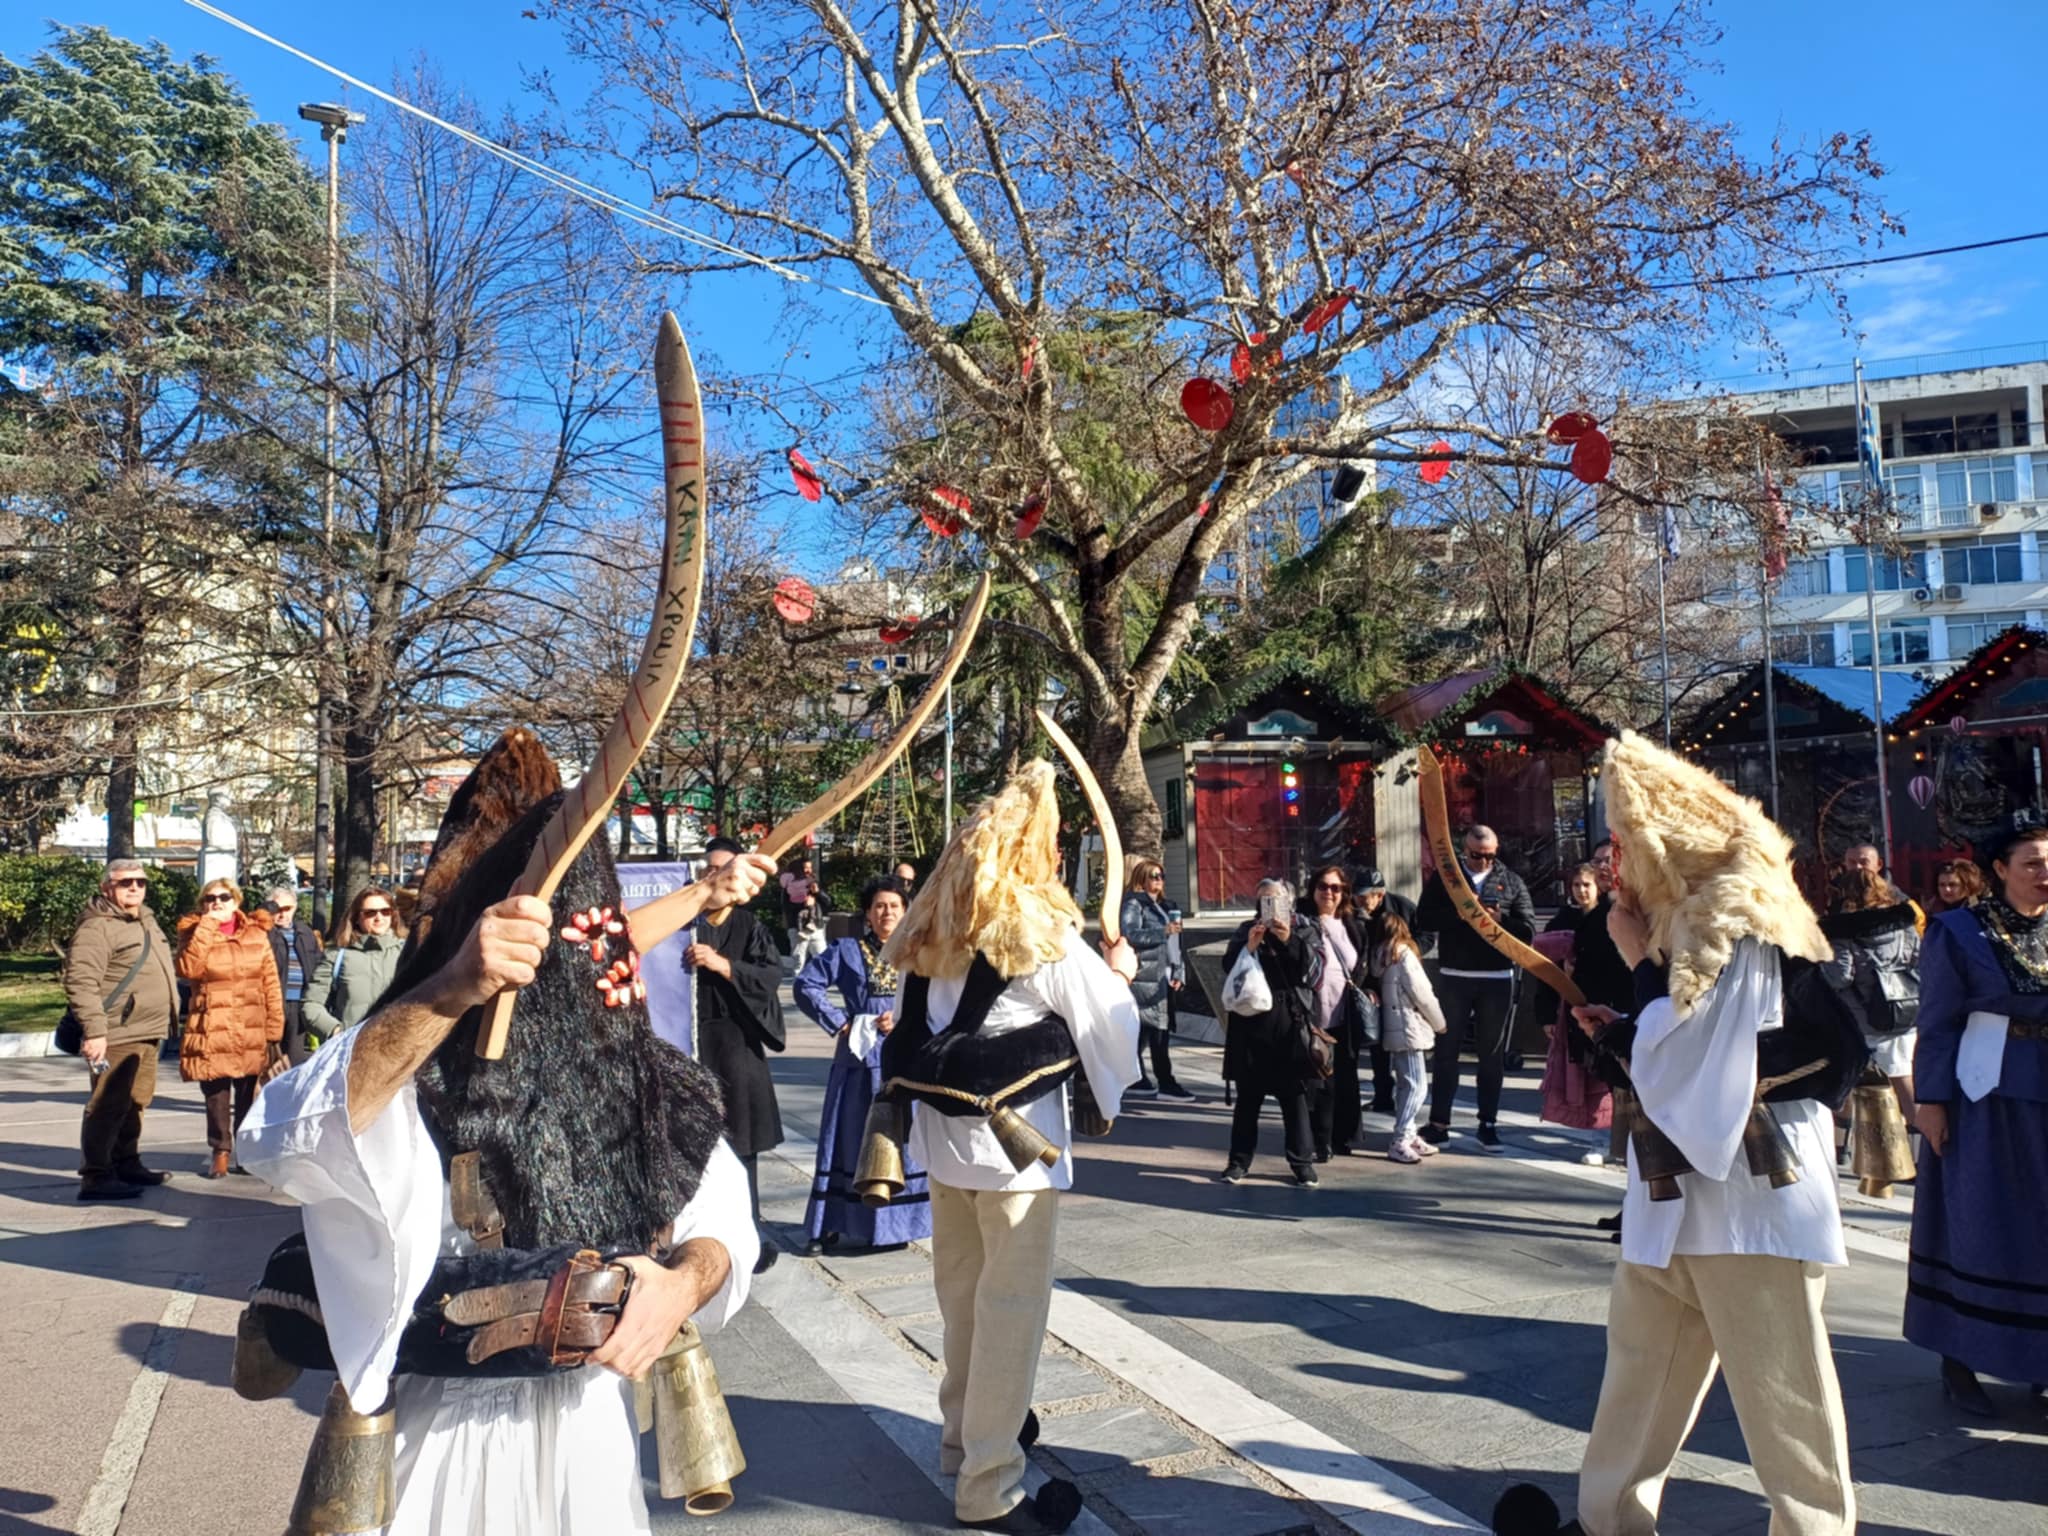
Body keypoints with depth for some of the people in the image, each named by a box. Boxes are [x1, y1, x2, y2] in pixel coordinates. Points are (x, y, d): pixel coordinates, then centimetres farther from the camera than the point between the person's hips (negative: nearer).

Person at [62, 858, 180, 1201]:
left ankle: (127, 1164, 27)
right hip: (118, 1036, -9)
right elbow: (80, 982, -21)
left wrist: (166, 1020, 23)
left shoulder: (145, 920, 18)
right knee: (109, 1106, -8)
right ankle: (95, 1177, -4)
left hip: (148, 1034, 9)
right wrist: (94, 1031, -26)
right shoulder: (97, 928, -12)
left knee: (135, 1103, 17)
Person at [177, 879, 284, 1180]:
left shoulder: (257, 935, 7)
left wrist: (274, 1031, 0)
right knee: (216, 1095, 4)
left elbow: (271, 986, 6)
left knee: (248, 1095, 7)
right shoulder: (194, 935, 5)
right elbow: (188, 969, -16)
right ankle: (220, 1152, 18)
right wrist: (206, 926, -15)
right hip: (212, 1033, -1)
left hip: (252, 1034, 1)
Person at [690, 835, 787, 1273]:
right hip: (686, 1042, 0)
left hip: (734, 1045, 0)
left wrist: (722, 964, -19)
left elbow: (772, 976, -8)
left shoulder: (749, 927, 4)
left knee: (737, 1140, 4)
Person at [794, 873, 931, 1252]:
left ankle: (898, 1221, 15)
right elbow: (806, 984, -2)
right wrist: (838, 1022, -9)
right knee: (852, 1140, 4)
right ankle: (833, 1224, 11)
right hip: (860, 1057, -1)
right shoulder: (847, 951, 3)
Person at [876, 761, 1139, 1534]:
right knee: (1011, 1303, 1)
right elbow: (1106, 1021, -3)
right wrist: (1118, 974, 14)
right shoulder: (1044, 932, -13)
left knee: (963, 1291, 20)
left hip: (944, 1124, 7)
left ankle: (963, 1433, 37)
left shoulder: (932, 929, 6)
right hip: (1013, 1132, -7)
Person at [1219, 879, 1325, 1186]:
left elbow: (1314, 968, -5)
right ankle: (1239, 1160, 16)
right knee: (1248, 1096, 8)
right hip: (1252, 1026, 1)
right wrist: (1248, 947, -16)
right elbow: (1228, 967, 0)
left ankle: (1302, 1161, 11)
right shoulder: (1246, 931, 10)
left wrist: (1290, 941, -18)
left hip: (1290, 1025, -1)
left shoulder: (1301, 932, 9)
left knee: (1295, 1096, 2)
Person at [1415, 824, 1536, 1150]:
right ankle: (1438, 1122, 10)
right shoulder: (1444, 877, 5)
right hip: (1454, 977, 0)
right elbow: (1423, 920, -4)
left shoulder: (1511, 882, 5)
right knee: (1447, 1051, 5)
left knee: (1492, 1055, 7)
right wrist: (1458, 913, -18)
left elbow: (1529, 930, -1)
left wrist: (1498, 919, -18)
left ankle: (1488, 1124, 15)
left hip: (1497, 979, 1)